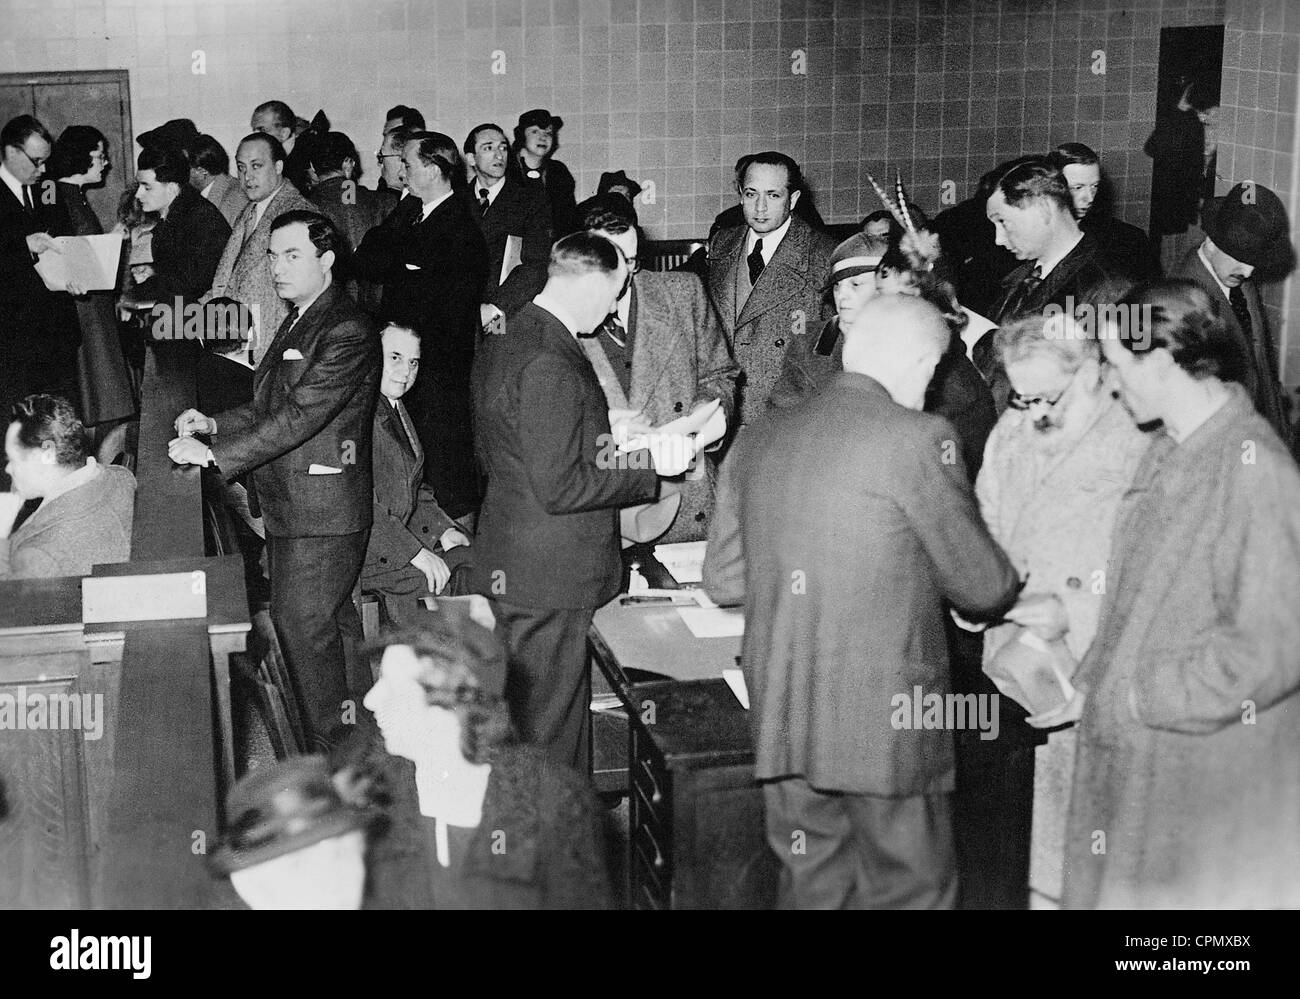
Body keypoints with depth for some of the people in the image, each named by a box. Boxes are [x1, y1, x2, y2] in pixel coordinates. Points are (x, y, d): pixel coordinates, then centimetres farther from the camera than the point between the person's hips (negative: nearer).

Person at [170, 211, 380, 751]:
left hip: (319, 508, -10)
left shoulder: (347, 332, -17)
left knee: (302, 624, -5)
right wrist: (213, 423, 4)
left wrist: (215, 454, -25)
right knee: (334, 624, 17)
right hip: (288, 504, 10)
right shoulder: (297, 321, 16)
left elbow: (300, 415, -24)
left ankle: (329, 748, 6)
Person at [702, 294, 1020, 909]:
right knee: (909, 891, 7)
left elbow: (722, 579, 12)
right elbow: (981, 586, -5)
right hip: (884, 721, -6)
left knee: (812, 887, 16)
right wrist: (1010, 580, 17)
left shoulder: (756, 441, 7)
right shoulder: (916, 437, -11)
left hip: (781, 721, 6)